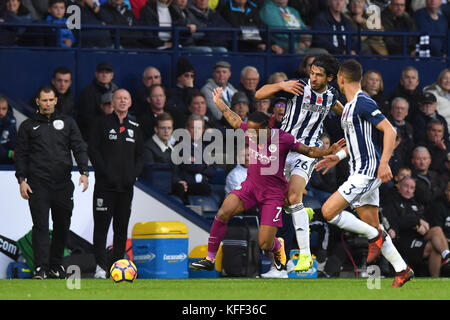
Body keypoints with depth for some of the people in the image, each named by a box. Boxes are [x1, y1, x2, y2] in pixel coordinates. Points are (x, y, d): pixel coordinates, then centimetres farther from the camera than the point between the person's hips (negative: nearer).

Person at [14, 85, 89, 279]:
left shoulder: (67, 123, 13)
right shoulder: (28, 126, 9)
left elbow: (79, 148, 9)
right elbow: (20, 154, 8)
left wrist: (84, 172, -5)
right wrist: (22, 180, -2)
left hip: (63, 183, 2)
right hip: (38, 184, -2)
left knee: (62, 225, 6)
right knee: (40, 226, -8)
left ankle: (56, 265, 17)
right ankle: (41, 268, -11)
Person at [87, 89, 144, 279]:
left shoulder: (134, 127, 15)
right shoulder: (102, 123, 2)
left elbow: (139, 154, 18)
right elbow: (92, 150, -4)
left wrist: (134, 174, 1)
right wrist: (105, 172, -12)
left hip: (126, 185, 4)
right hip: (105, 184, -4)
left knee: (122, 227, 6)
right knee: (101, 225, -7)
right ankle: (101, 266, -7)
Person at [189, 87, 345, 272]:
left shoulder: (283, 139, -18)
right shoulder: (250, 130, -8)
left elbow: (309, 151, -6)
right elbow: (233, 119, 14)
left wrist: (329, 152, -23)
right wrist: (219, 102, 26)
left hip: (273, 193, -4)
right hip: (250, 186, 4)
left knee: (265, 245, -9)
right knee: (223, 213, -23)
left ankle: (278, 246, 32)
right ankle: (209, 260, -10)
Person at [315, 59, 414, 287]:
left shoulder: (363, 103, -14)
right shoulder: (350, 106, 16)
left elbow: (389, 131, -19)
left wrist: (384, 163, -26)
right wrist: (338, 157, 20)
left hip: (367, 172, -10)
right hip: (360, 173, 10)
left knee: (328, 211, -15)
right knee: (372, 227, 8)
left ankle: (374, 236, -3)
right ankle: (402, 270, 12)